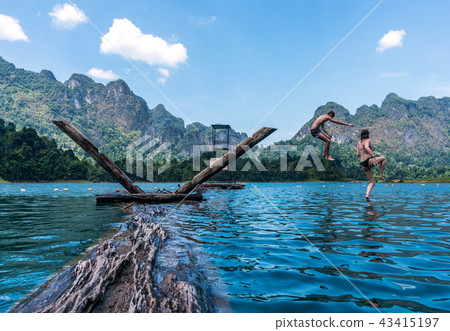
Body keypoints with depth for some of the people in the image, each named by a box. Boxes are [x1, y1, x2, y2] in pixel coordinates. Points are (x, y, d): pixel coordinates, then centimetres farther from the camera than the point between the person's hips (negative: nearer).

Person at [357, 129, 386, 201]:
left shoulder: (359, 142, 17)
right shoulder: (367, 140, -3)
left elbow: (358, 154, 18)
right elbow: (366, 147, -26)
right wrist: (374, 156, -31)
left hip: (363, 164, 7)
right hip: (369, 161, -7)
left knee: (372, 182, 13)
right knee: (383, 158, 25)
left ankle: (367, 194, -10)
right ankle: (380, 175, 17)